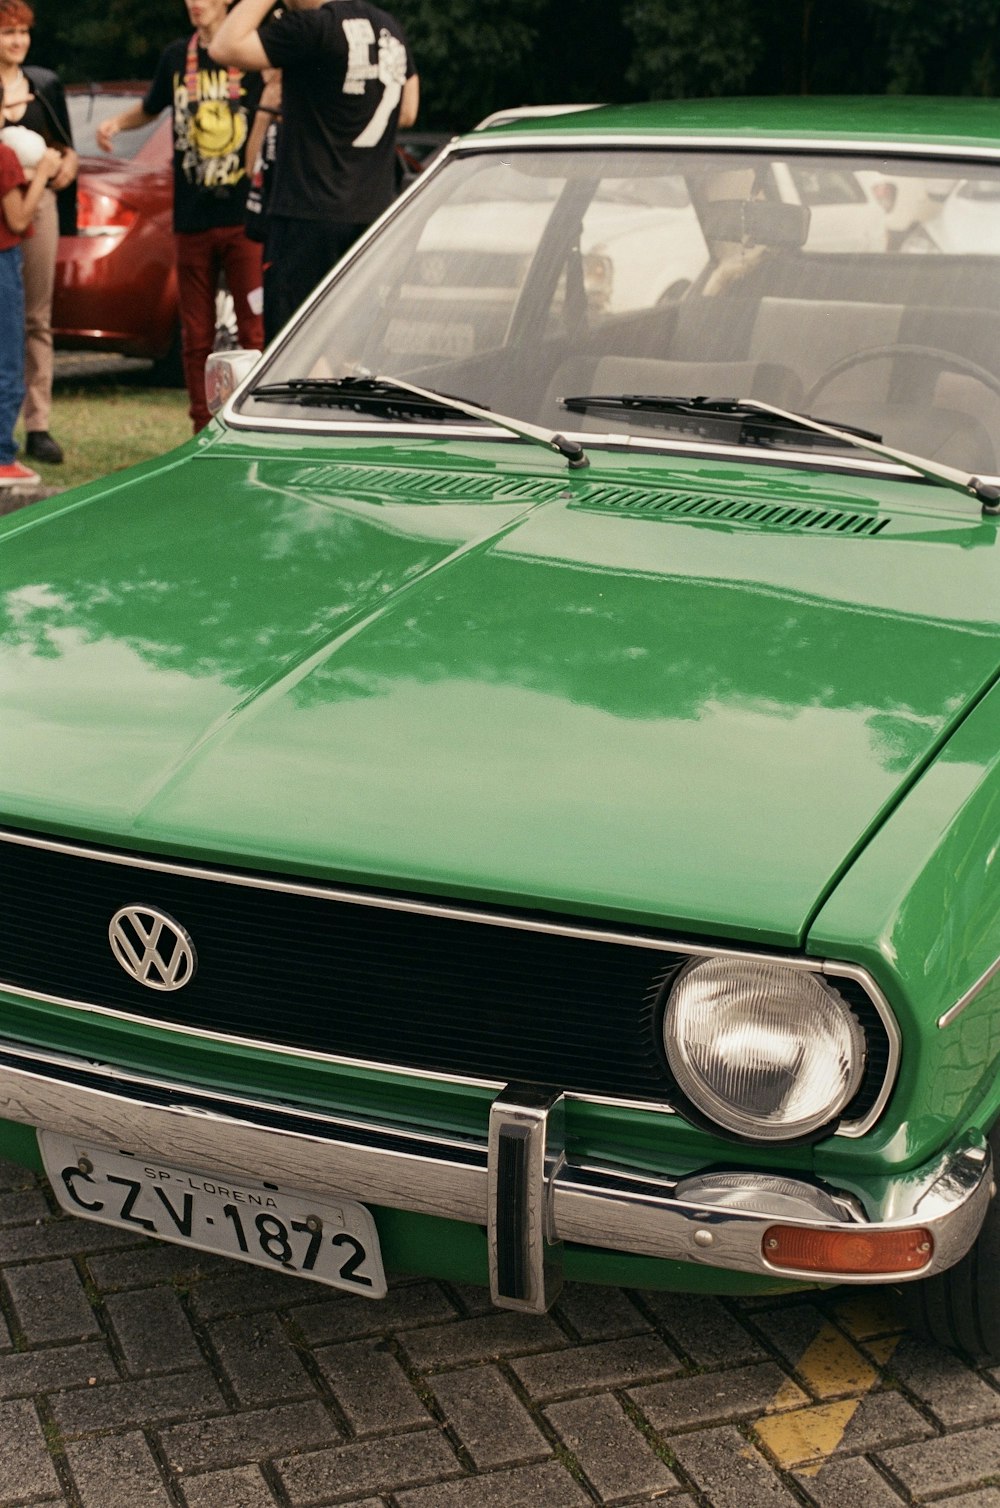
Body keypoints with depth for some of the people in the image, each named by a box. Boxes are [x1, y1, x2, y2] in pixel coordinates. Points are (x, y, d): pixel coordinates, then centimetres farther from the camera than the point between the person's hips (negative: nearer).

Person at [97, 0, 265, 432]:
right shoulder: (177, 56, 10)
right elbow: (150, 109, 24)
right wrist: (116, 122, 5)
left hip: (243, 218, -4)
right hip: (191, 220, 4)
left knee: (255, 332, -5)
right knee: (196, 336, 7)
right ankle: (202, 432, 15)